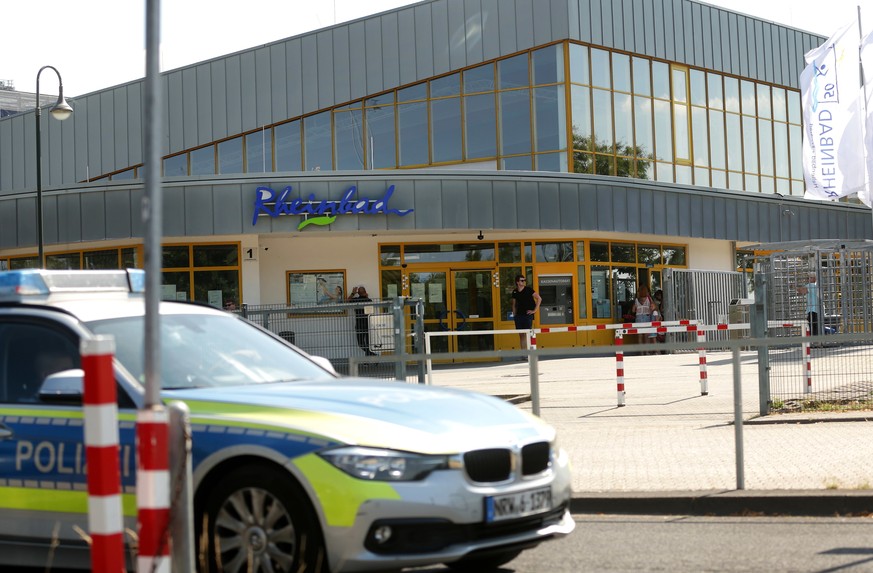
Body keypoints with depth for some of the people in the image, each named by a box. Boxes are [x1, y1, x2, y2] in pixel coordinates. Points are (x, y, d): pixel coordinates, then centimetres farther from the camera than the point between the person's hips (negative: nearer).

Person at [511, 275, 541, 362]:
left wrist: (535, 310, -7)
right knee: (521, 335, 5)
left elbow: (539, 298, -5)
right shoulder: (515, 292, 9)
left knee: (527, 334, -9)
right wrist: (514, 315, 12)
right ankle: (523, 354, 9)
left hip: (528, 315, -5)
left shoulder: (528, 290, -5)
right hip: (519, 315, 5)